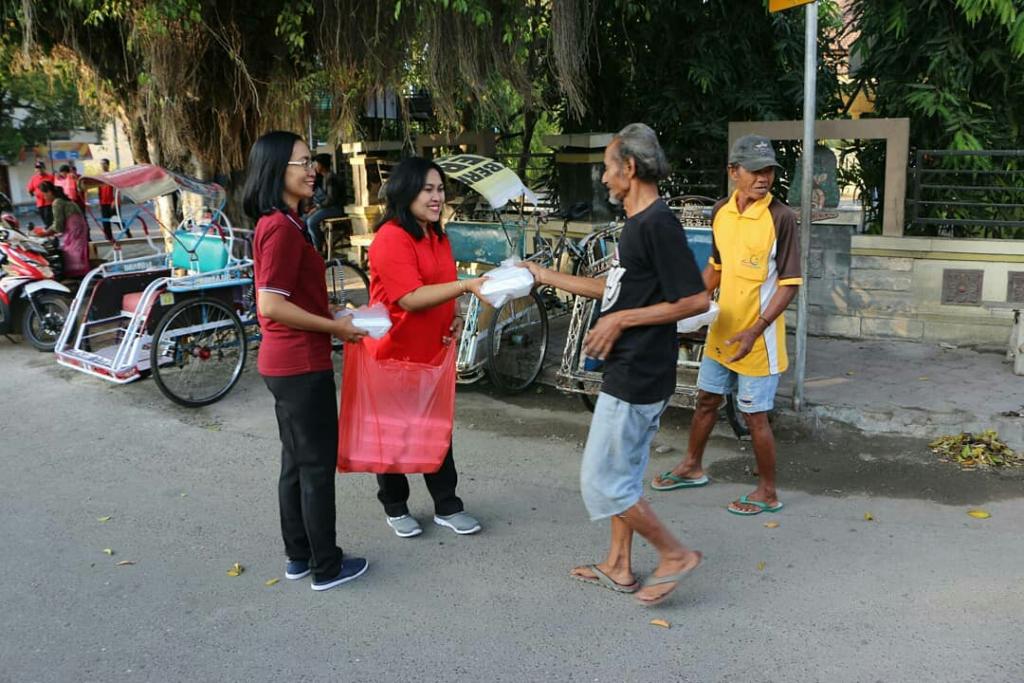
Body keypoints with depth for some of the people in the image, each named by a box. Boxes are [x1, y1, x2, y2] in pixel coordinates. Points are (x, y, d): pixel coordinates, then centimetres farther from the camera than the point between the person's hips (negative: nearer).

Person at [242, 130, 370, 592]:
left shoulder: (275, 223, 11)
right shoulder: (283, 228, -19)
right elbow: (271, 305, -24)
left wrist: (332, 318, 12)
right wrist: (334, 326, -15)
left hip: (284, 363, 10)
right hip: (302, 364, -10)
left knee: (296, 461, 17)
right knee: (318, 465, 1)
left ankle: (298, 556, 28)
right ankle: (326, 567, 13)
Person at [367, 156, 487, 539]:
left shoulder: (438, 237, 10)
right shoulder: (390, 238, -18)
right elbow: (411, 297, -26)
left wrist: (454, 320, 3)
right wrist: (466, 285, -34)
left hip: (434, 352, 8)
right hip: (395, 354, -7)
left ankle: (447, 507, 23)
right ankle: (395, 508, 24)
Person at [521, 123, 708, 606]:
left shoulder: (658, 223, -19)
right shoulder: (637, 222, 12)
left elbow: (695, 300, -23)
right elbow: (614, 288, 20)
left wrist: (621, 321, -19)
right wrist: (545, 276, 21)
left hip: (638, 376, -10)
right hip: (629, 371, 10)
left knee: (602, 480, -2)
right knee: (623, 472, 18)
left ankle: (675, 554, 12)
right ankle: (618, 567, 31)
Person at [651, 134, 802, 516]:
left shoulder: (780, 217, -17)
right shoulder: (721, 211, 2)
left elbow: (789, 284, -17)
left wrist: (755, 331, -25)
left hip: (757, 337, -6)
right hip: (722, 329, 6)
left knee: (754, 415, 3)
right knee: (707, 399, 21)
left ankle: (767, 493, 21)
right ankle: (692, 466, 42)